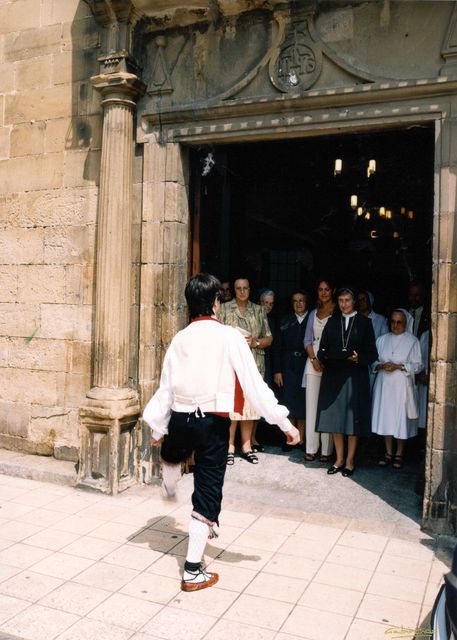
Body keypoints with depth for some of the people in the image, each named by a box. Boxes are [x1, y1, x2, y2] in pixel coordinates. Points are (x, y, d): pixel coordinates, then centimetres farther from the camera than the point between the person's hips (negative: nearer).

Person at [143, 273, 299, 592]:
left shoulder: (180, 339, 1)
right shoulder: (230, 337, -12)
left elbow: (166, 387, 7)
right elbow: (254, 385, -15)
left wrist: (158, 426, 19)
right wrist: (285, 422, -9)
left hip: (180, 419, 4)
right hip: (214, 423, -4)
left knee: (172, 453, 37)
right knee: (207, 491, 6)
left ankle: (171, 491, 69)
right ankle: (193, 572, 14)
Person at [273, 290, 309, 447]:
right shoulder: (285, 321, 8)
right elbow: (277, 347, 7)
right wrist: (277, 370, 1)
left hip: (306, 368, -2)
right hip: (288, 368, 2)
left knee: (303, 404, 0)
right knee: (289, 403, 3)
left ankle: (301, 438, 12)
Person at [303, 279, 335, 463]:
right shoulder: (314, 313, 17)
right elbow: (308, 340, 14)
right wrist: (314, 359, -2)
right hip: (313, 361, 4)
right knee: (312, 404, 3)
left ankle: (327, 450, 0)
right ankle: (311, 448, 8)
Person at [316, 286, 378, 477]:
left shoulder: (364, 322, 3)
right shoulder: (332, 322, 11)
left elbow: (372, 353, 1)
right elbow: (322, 349, 9)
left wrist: (358, 359, -18)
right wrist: (325, 357, -12)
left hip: (355, 376, -3)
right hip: (333, 375, 3)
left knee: (353, 418, 1)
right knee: (335, 417, 5)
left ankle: (349, 461, 12)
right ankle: (339, 459, 18)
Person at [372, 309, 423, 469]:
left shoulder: (412, 341, -2)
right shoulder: (382, 339, 9)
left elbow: (418, 365, -4)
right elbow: (374, 360, 9)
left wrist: (399, 366, -16)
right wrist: (381, 366, -11)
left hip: (402, 386, -3)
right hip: (384, 384, 3)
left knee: (401, 419, 1)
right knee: (385, 417, 6)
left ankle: (399, 454, 16)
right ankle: (388, 453, 19)